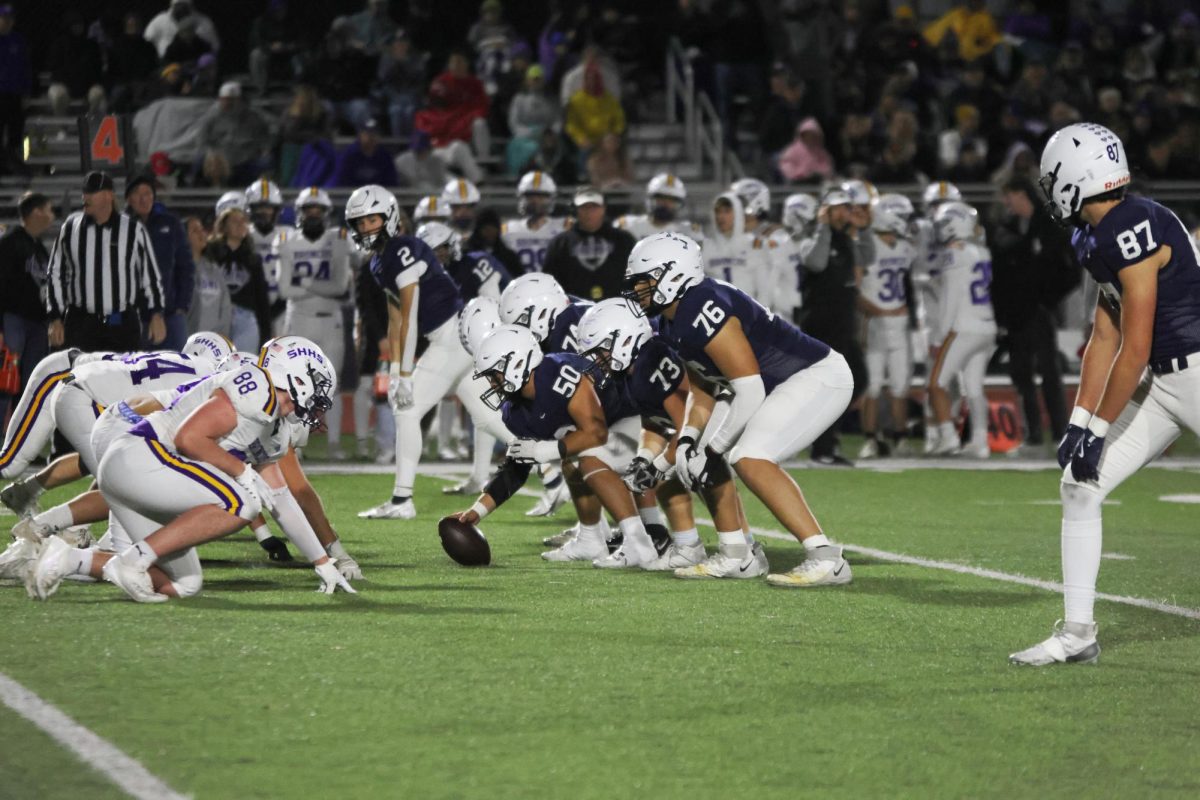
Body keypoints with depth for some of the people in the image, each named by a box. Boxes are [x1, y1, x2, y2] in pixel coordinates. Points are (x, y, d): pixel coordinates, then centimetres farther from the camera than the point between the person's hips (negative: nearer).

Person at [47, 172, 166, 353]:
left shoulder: (133, 230, 1)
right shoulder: (70, 227, 6)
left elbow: (150, 274, 7)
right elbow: (56, 274, 12)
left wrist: (156, 315, 1)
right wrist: (56, 319, 6)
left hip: (123, 325, -1)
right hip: (80, 323, 1)